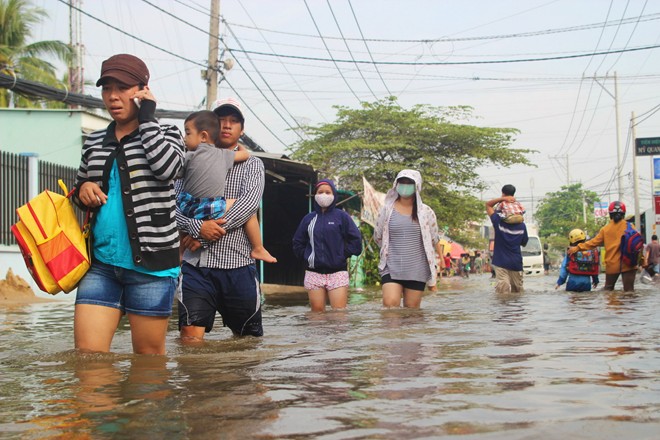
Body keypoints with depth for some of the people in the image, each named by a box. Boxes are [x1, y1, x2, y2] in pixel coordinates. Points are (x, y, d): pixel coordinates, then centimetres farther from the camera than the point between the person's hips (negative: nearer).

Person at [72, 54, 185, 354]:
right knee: (87, 352, -7)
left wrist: (147, 118, -10)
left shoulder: (164, 135, 3)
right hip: (101, 262, 4)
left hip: (151, 263, -3)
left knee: (149, 356, 4)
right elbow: (79, 189, 25)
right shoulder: (94, 143, 14)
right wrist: (82, 191, 1)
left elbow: (169, 168, -19)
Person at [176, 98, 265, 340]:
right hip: (196, 264, 0)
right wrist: (197, 227, -17)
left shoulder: (252, 164, 13)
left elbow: (250, 201, -7)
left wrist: (213, 229, -16)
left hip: (237, 265, 0)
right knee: (191, 339, -12)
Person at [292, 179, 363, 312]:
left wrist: (341, 254, -3)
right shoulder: (309, 218, 12)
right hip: (314, 274, 3)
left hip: (337, 272, -3)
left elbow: (355, 240, 1)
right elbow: (298, 243, 17)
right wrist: (307, 256, 5)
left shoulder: (341, 216, 3)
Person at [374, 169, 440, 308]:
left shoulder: (426, 212, 2)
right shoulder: (387, 209, 3)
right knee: (390, 304, -17)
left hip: (417, 270, 1)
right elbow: (378, 237, 12)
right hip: (391, 267, -1)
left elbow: (433, 240, 12)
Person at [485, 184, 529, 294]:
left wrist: (503, 198, -6)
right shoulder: (521, 225, -1)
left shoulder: (499, 222, -8)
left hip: (501, 263, -3)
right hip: (516, 263, 3)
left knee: (503, 292, -11)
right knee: (518, 292, 14)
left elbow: (488, 204, 4)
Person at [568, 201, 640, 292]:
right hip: (628, 264, -2)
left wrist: (577, 248, 10)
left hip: (612, 265, 2)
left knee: (608, 289, 16)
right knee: (629, 291, 0)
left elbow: (594, 242, 2)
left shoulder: (605, 229, 3)